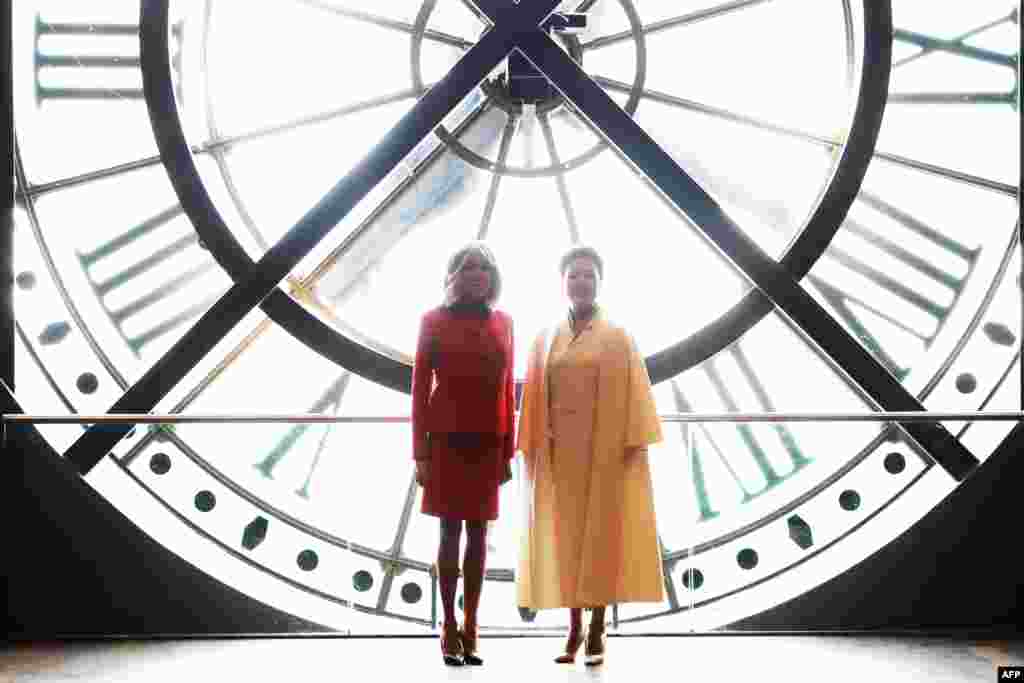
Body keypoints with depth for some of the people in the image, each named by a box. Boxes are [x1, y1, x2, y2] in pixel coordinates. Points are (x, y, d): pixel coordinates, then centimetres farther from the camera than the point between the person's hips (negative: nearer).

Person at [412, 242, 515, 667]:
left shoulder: (503, 323, 8)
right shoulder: (434, 320, -1)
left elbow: (507, 388, 9)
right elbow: (420, 388, -3)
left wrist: (508, 450, 6)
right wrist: (420, 453, -7)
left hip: (488, 442, 3)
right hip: (447, 439, -3)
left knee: (479, 532, 6)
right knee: (451, 530, 0)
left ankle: (470, 627, 13)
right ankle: (449, 627, 10)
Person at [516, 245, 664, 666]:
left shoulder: (617, 337, 1)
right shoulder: (545, 340, 8)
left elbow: (633, 394, -5)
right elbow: (533, 400, 7)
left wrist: (633, 446, -14)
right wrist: (530, 451, 1)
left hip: (605, 449, -3)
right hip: (559, 452, 3)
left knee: (602, 536, 0)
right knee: (565, 538, 5)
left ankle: (597, 631, 10)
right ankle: (574, 628, 17)